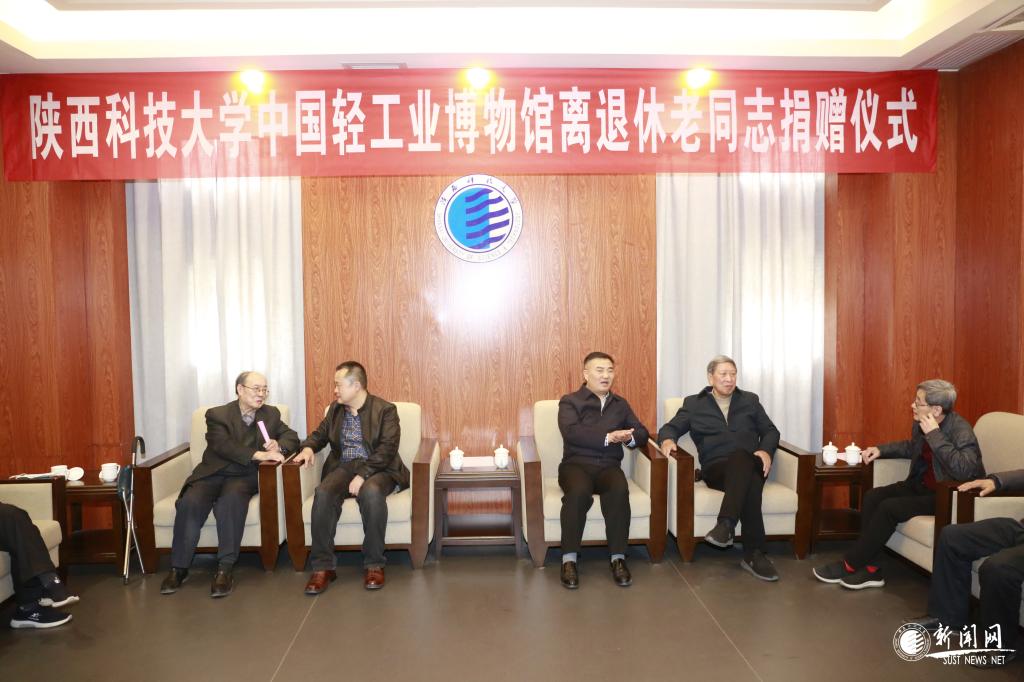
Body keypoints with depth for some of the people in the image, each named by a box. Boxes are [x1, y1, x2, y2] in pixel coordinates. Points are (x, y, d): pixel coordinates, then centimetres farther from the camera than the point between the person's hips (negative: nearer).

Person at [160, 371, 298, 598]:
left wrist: (278, 446, -11)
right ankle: (179, 568, -13)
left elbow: (292, 437, 12)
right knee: (190, 503, -29)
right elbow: (223, 446, -16)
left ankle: (225, 569, -29)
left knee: (231, 499, -33)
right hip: (212, 474, 0)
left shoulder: (271, 414, 11)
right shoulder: (217, 415, 0)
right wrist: (259, 454, -28)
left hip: (245, 477, 0)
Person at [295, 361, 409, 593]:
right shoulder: (335, 409, 15)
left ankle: (374, 565, -24)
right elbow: (320, 434, 25)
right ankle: (323, 566, -22)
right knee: (323, 494, -29)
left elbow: (387, 449, -13)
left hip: (376, 469, -4)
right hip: (343, 467, 4)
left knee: (371, 492, -38)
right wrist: (308, 447, 0)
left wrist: (363, 475, -24)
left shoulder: (385, 409, -3)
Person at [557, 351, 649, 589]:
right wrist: (608, 437, -22)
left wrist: (629, 438, -11)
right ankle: (569, 559, -22)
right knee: (579, 492, -36)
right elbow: (571, 432, -13)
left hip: (608, 466, 3)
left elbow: (642, 433, 13)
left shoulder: (620, 404, 20)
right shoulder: (570, 401, 6)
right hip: (576, 464, -3)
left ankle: (618, 558, -20)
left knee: (619, 491, -32)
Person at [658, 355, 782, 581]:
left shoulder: (750, 400, 22)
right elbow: (670, 427, 13)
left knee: (741, 457, -38)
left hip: (750, 465, 2)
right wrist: (668, 439, -13)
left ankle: (726, 525, -44)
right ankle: (754, 553, -38)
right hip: (716, 467, -1)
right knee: (749, 483, -37)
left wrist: (766, 451, -4)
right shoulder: (694, 404, 18)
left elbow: (770, 431, 19)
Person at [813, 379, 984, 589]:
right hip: (922, 485, 8)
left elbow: (964, 470, -40)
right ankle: (870, 569, -9)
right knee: (872, 497, -10)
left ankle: (849, 565, -9)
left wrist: (934, 435, -34)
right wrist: (881, 449, 11)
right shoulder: (920, 423, 1)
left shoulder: (960, 429, -22)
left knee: (889, 508, -22)